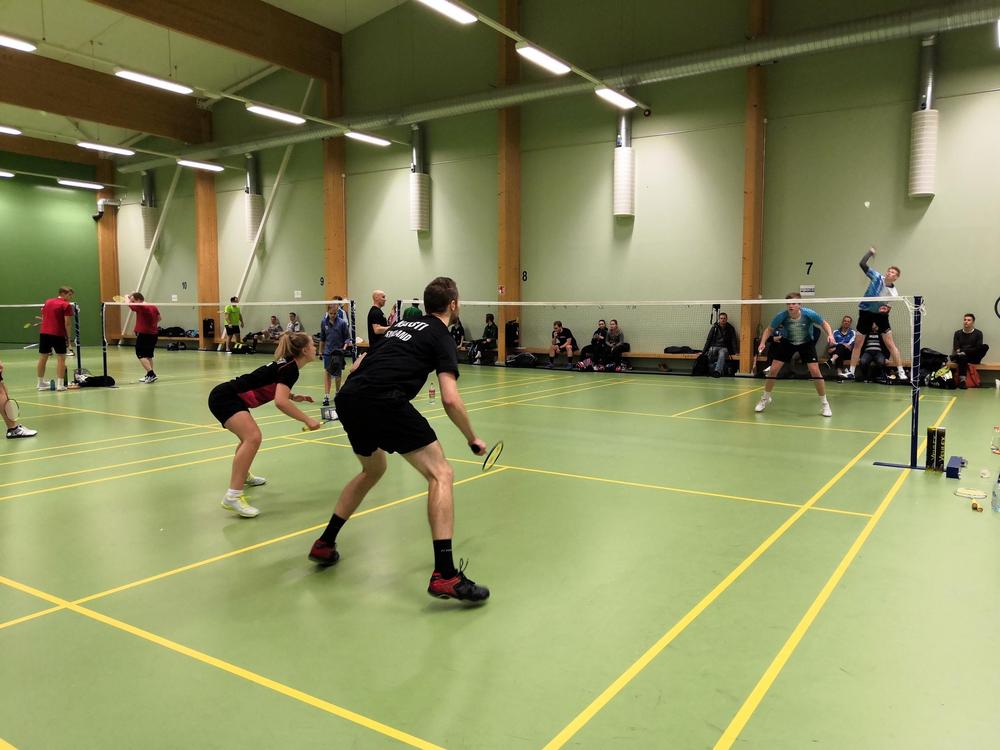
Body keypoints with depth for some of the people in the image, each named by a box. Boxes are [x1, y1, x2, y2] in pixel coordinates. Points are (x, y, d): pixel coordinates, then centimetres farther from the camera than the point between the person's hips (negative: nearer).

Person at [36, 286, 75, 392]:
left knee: (42, 358, 12)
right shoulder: (67, 305, -6)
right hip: (58, 334, -6)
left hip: (44, 332, 6)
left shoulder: (47, 302, 15)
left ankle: (41, 383, 22)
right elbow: (67, 323, -11)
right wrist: (68, 337, -5)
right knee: (61, 359, 0)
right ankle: (60, 384, -4)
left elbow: (43, 318, 19)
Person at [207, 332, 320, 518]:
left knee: (249, 436, 30)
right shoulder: (290, 369, -17)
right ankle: (232, 496, -29)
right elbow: (280, 402, -30)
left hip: (231, 397, 11)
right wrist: (307, 420, -25)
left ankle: (243, 475, 56)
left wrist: (294, 397, 15)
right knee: (253, 437, -27)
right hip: (224, 398, -11)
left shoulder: (286, 365, 11)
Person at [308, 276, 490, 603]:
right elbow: (450, 399, -5)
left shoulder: (403, 324, 28)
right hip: (383, 401, -8)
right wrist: (473, 438, 7)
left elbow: (359, 364, 29)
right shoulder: (442, 337, 7)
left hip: (347, 397, 8)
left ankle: (324, 543, 37)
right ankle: (444, 574, -14)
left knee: (373, 470, 32)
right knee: (441, 474, -4)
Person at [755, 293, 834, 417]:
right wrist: (763, 343, -24)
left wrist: (830, 334, -28)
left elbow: (824, 324, -9)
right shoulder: (781, 316, -26)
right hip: (787, 342, 1)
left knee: (815, 371, -14)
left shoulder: (809, 314, -28)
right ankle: (765, 398, 17)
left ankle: (824, 404, 4)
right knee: (773, 369, -6)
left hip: (806, 343, -1)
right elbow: (769, 329, -9)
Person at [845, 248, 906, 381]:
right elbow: (862, 264, -13)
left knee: (890, 343, -7)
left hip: (881, 314, 0)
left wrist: (887, 309, -24)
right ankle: (851, 371, 12)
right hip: (865, 311, 0)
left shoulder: (894, 293, -8)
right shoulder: (877, 277, -8)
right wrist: (870, 252, -19)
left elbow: (890, 307, -3)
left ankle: (901, 371, -1)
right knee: (857, 343, 3)